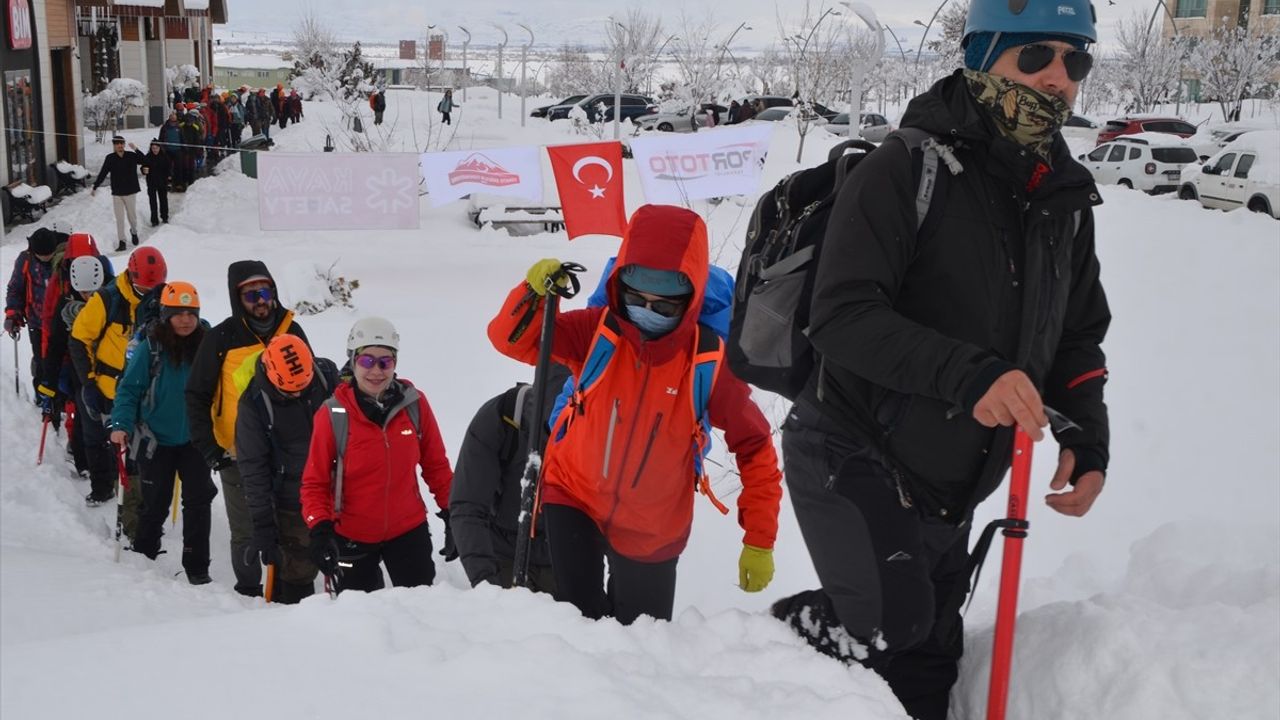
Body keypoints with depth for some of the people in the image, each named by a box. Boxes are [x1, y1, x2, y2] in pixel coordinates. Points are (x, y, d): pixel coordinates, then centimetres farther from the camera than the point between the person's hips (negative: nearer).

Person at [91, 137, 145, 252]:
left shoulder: (131, 156, -4)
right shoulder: (110, 158, -2)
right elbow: (102, 174, 2)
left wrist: (136, 150, -29)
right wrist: (95, 187, 3)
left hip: (130, 191, -1)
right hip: (116, 193, 1)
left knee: (132, 215, 13)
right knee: (119, 218, 2)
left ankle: (134, 231, 41)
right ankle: (121, 242, 6)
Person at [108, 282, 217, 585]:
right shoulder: (150, 347, -11)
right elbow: (129, 388, -9)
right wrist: (121, 425, -22)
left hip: (195, 439, 1)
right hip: (156, 439, -1)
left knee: (198, 501, -3)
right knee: (155, 504, 11)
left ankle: (197, 567, 7)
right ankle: (143, 557, 33)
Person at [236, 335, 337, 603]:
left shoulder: (326, 375, -7)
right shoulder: (254, 403, -14)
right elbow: (253, 468, -11)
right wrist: (263, 525, -14)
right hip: (293, 506, -3)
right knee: (297, 573, -3)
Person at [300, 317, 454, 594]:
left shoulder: (415, 404, -9)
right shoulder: (333, 415, -14)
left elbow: (435, 464, 1)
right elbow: (315, 482, -9)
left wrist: (452, 513, 1)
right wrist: (320, 528, -21)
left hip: (409, 530, 1)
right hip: (352, 538, -1)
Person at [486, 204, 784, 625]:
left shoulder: (709, 362, -19)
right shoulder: (596, 331, -16)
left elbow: (755, 449, -12)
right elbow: (512, 340, -13)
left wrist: (760, 541, -12)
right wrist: (534, 292, -34)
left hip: (652, 532, 0)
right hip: (574, 496, 0)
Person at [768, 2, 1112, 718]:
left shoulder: (1066, 196, 6)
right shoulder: (906, 169, -17)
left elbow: (1078, 332, 15)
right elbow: (843, 316, -24)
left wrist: (1087, 435, -1)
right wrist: (969, 373, -36)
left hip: (950, 490, 7)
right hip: (854, 456, -7)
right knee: (893, 623, -21)